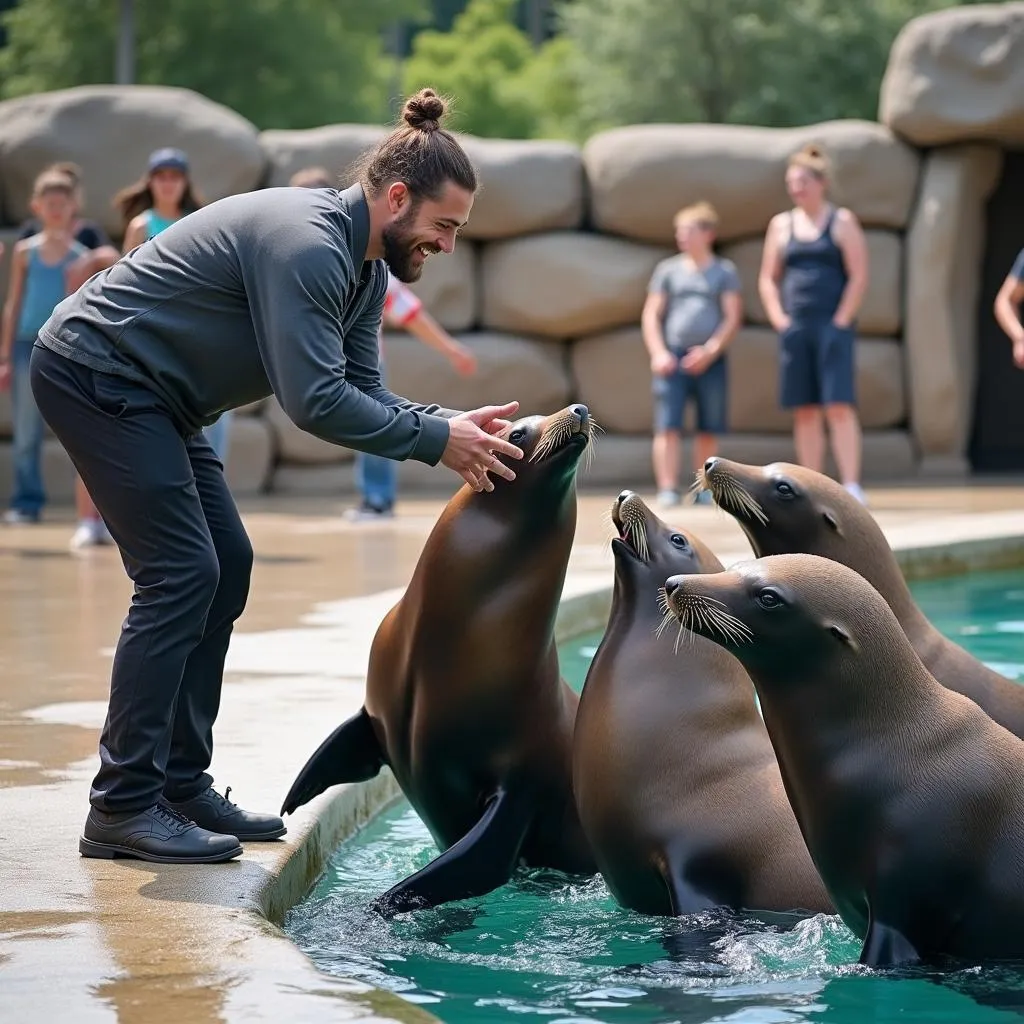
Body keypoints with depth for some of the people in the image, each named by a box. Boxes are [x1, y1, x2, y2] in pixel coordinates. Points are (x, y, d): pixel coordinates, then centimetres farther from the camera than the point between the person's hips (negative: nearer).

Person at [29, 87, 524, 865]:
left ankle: (182, 784, 12)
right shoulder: (306, 244, -25)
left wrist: (454, 425, -9)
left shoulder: (363, 269, 7)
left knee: (226, 566, 8)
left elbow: (362, 393, 7)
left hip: (148, 393, 11)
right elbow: (316, 402, -29)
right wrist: (437, 440, -22)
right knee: (181, 574, -15)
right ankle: (123, 808, -12)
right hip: (94, 372, -11)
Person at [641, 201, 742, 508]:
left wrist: (710, 350, -11)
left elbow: (733, 317, 2)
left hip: (710, 360, 0)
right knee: (667, 427, -10)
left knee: (708, 430, 3)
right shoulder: (668, 270, 11)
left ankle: (702, 490, 14)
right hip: (673, 358, 0)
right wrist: (658, 353, -5)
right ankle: (667, 490, -12)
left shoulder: (724, 271, 8)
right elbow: (651, 314, 9)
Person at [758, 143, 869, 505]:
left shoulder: (842, 221, 1)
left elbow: (859, 277, -4)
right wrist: (779, 320, 3)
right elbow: (768, 278, 16)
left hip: (832, 326, -4)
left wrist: (841, 321, -10)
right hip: (795, 328, 4)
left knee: (839, 405, -12)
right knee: (804, 411, 4)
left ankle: (852, 486, -14)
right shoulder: (781, 224, 13)